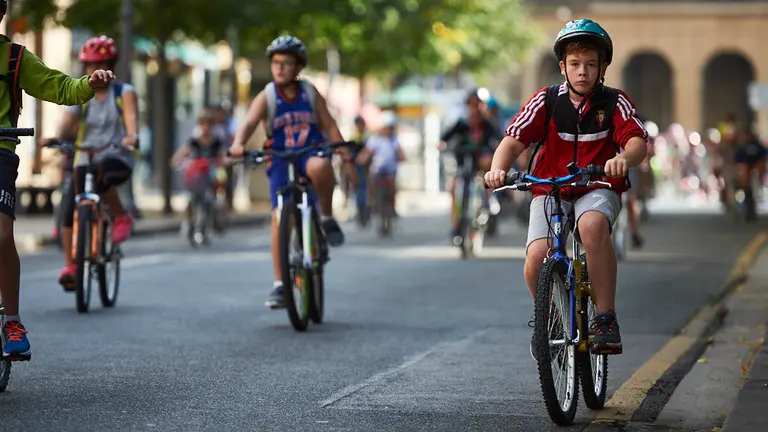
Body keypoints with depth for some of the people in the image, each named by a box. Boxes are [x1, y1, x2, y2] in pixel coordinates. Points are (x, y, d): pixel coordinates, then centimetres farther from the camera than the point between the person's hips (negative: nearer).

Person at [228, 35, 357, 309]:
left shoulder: (310, 93, 3)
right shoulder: (266, 97, -2)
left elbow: (329, 125, 4)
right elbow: (249, 123, -18)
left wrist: (347, 158, -3)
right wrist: (238, 143, -39)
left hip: (311, 153, 0)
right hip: (280, 161, 0)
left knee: (319, 166, -39)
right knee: (279, 216, -13)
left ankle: (327, 217, -13)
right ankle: (279, 284, -8)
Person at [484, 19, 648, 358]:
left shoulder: (614, 102, -3)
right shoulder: (546, 101, -2)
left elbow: (637, 141, -17)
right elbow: (514, 139, -9)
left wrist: (623, 159, -41)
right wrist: (498, 168, -31)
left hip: (597, 190, -1)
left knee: (592, 224, -37)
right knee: (537, 257, -24)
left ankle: (606, 318, -27)